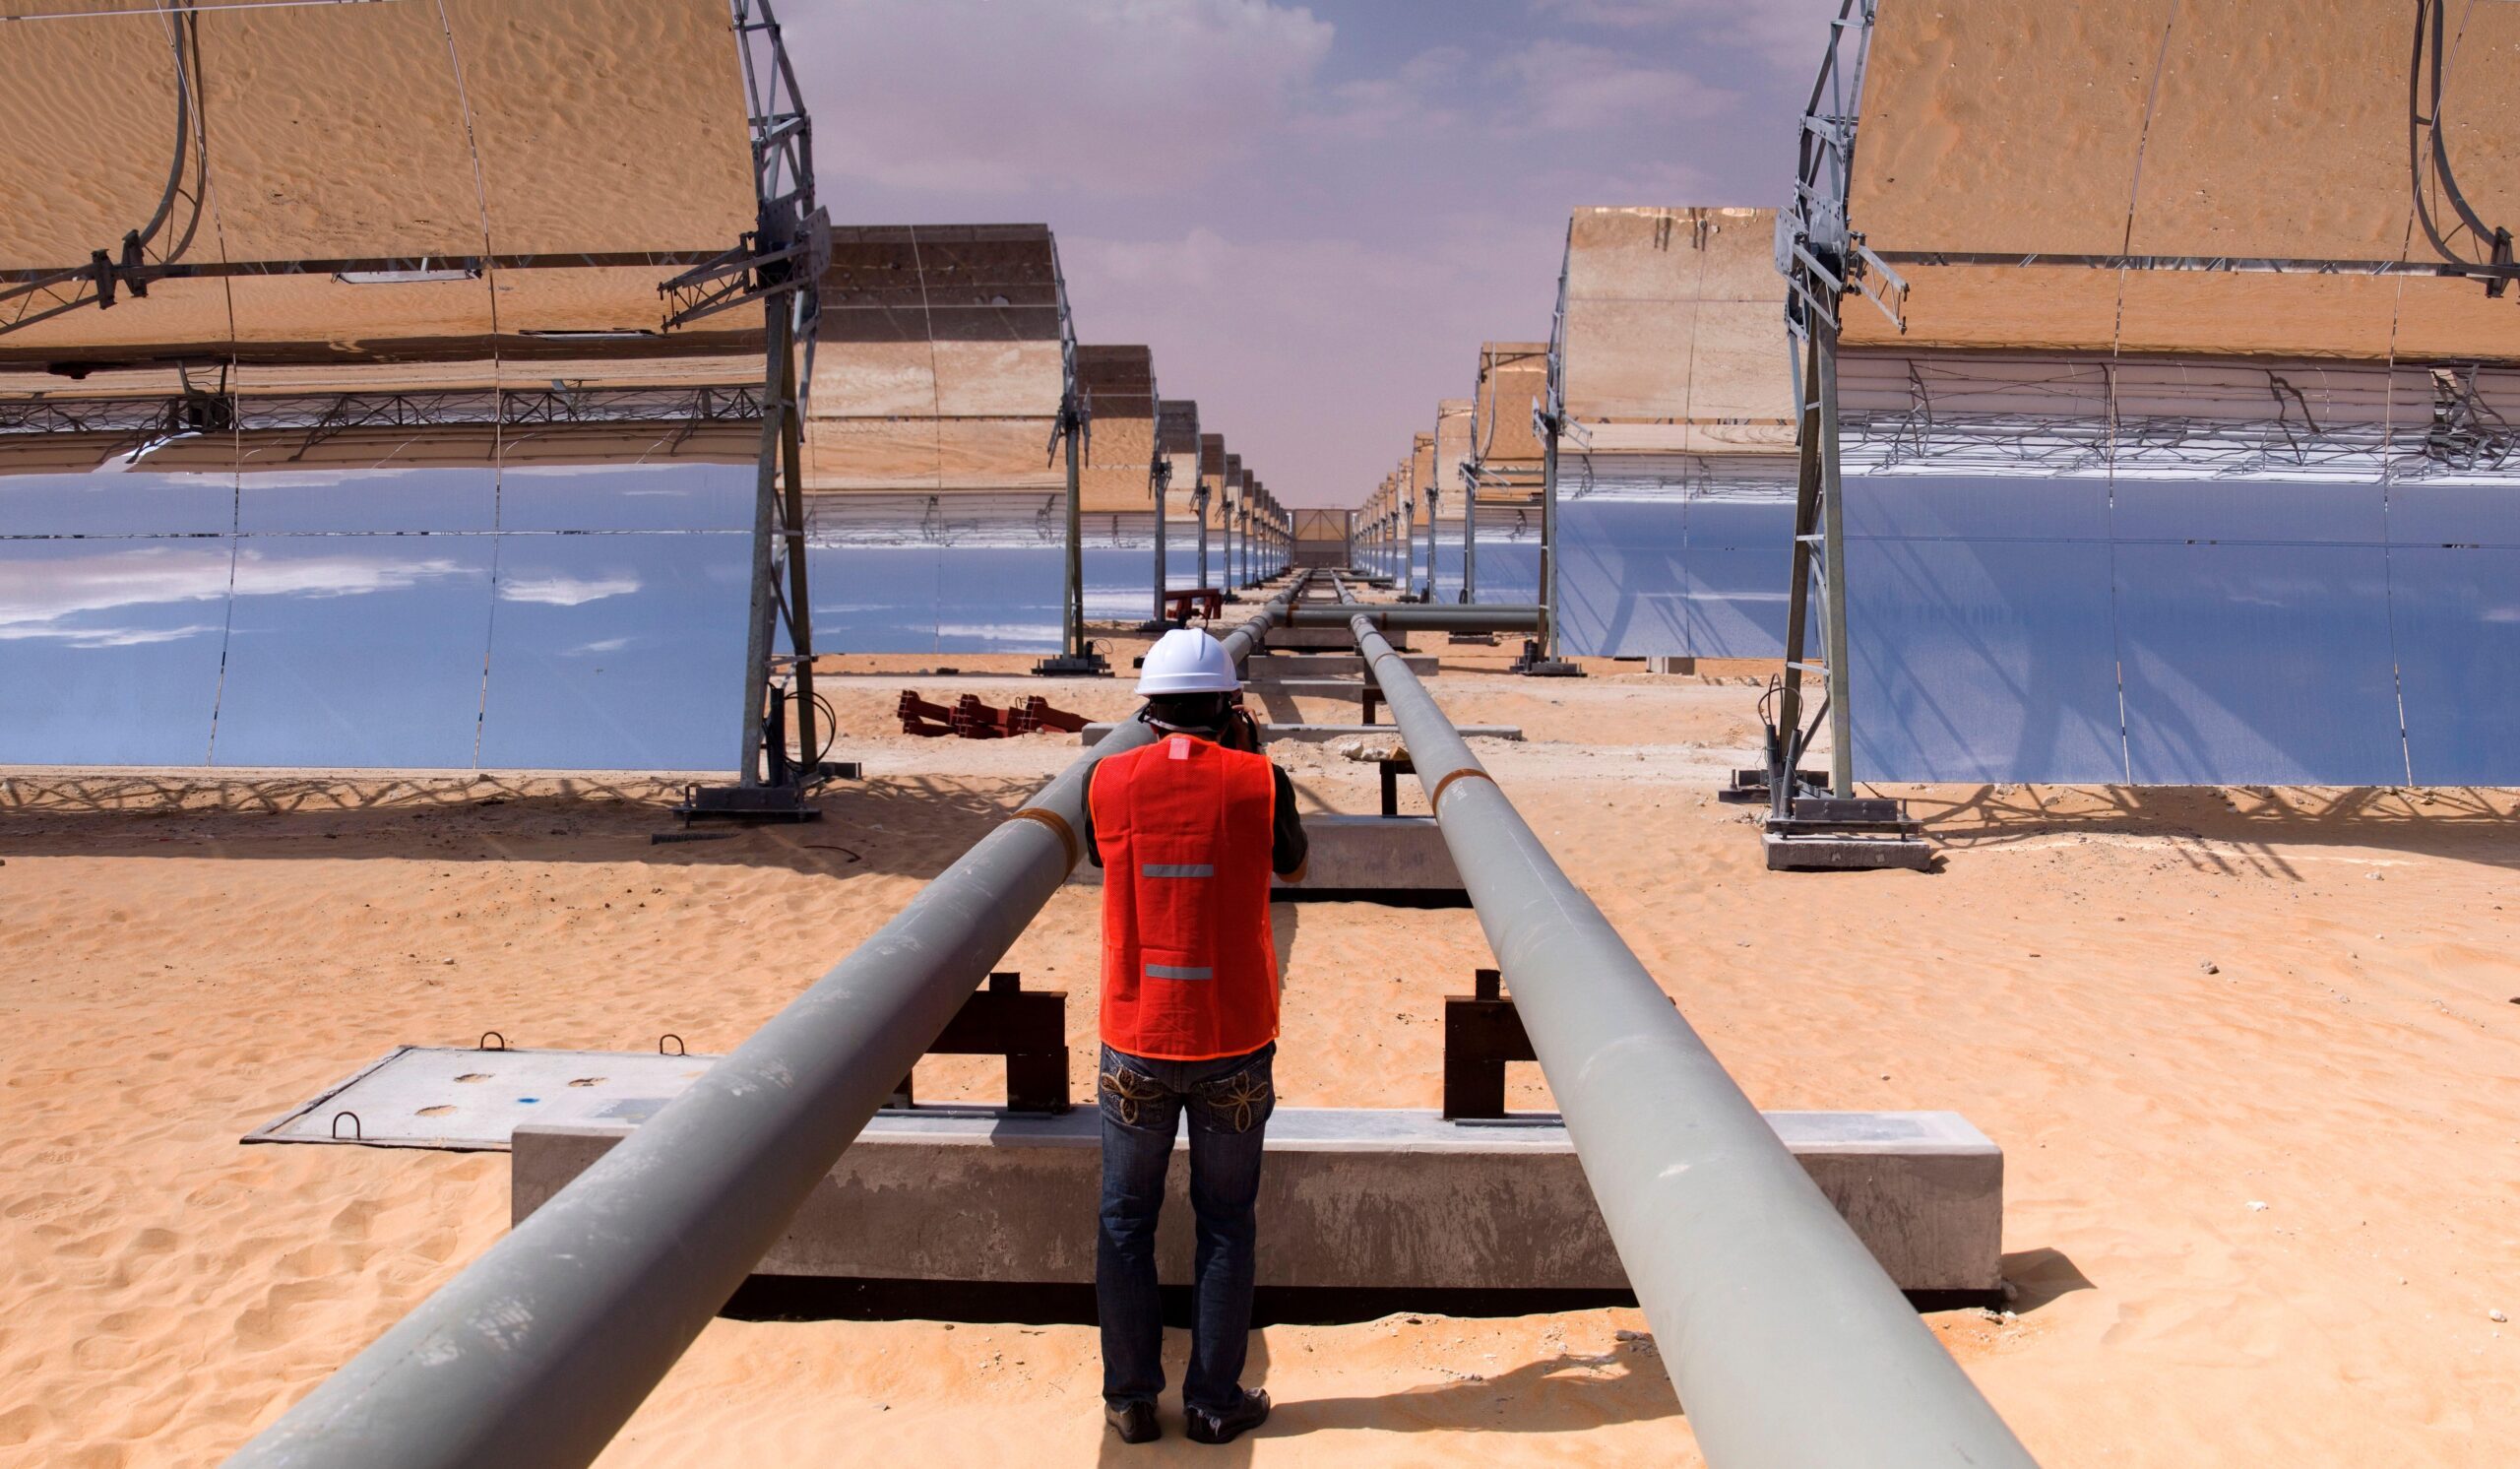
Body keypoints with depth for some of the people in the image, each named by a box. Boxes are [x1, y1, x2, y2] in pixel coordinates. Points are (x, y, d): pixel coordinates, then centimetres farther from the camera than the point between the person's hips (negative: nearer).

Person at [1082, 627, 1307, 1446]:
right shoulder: (1257, 781, -10)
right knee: (1225, 1225, 12)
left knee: (1126, 1220, 14)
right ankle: (1214, 1402, 19)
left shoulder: (1110, 780, -6)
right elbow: (1292, 867, 10)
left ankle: (1130, 1399, 20)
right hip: (1233, 1042, -1)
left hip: (1136, 1041, 1)